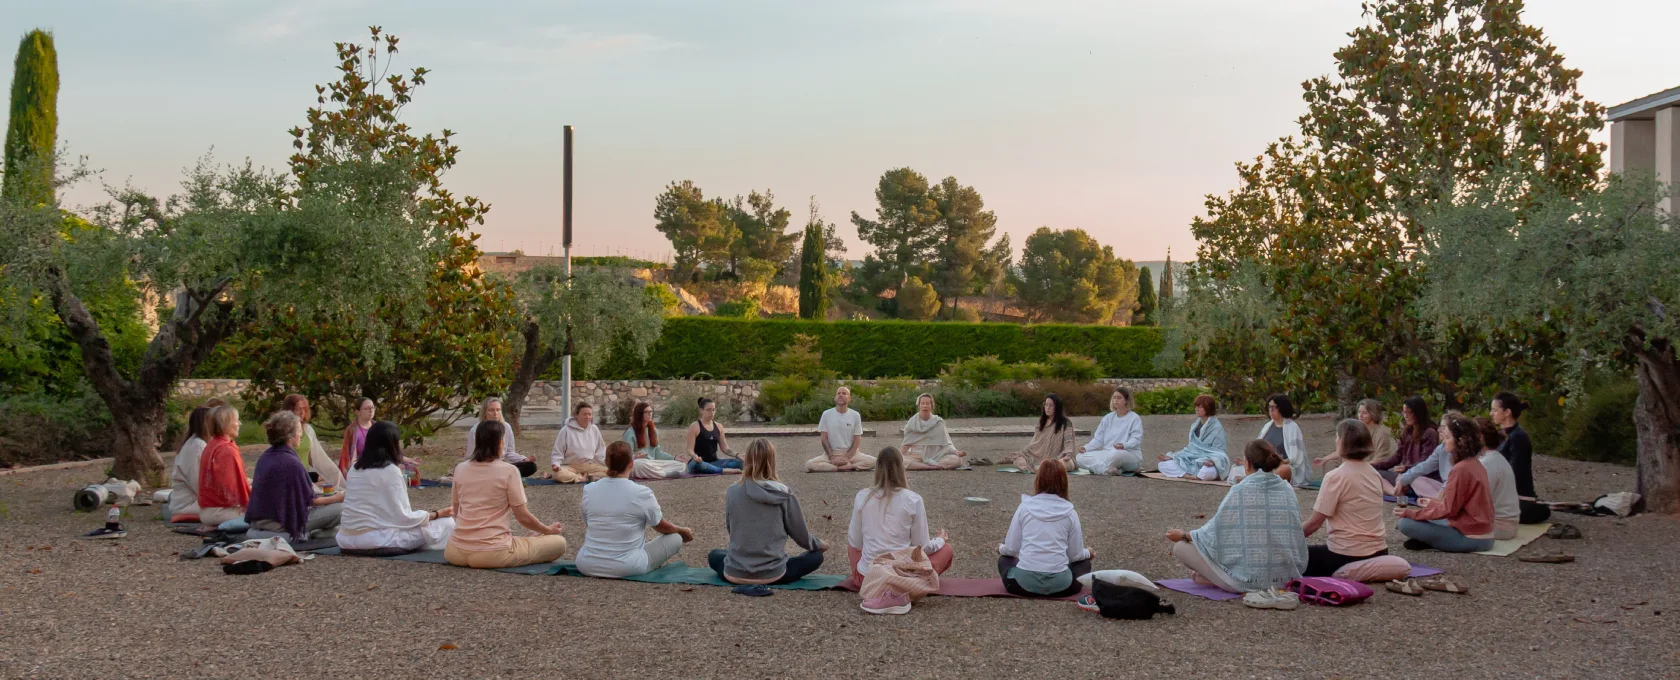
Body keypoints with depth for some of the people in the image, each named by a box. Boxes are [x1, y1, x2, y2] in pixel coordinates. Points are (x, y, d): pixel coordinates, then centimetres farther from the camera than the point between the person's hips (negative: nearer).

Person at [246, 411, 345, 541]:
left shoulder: (265, 457, 5)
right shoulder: (291, 462, -19)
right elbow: (310, 500, -10)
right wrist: (336, 498, 5)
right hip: (278, 524, -9)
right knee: (339, 508, -10)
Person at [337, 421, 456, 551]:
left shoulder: (355, 469, 11)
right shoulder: (390, 470, -11)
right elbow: (403, 518, -13)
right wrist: (437, 514, -1)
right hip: (376, 539, -8)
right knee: (446, 523, -4)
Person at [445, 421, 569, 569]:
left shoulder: (460, 469, 4)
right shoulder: (509, 471, -9)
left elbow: (456, 511, 15)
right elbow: (523, 517, -6)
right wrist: (548, 530, 13)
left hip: (458, 552, 4)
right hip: (493, 553, -4)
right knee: (559, 542, 7)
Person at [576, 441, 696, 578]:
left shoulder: (589, 490, -4)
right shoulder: (642, 493, -14)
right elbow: (662, 527, 3)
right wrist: (683, 531, 25)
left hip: (587, 566, 5)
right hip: (627, 568, -4)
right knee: (675, 538, 14)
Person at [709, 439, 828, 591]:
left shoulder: (733, 491, -5)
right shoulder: (784, 494, -10)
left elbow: (729, 529, 9)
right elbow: (801, 535, 0)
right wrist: (820, 544, 22)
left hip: (735, 574, 4)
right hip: (772, 574, -4)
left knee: (714, 555, 36)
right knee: (816, 556, 20)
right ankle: (769, 581, 4)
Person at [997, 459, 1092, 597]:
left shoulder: (1024, 507, 2)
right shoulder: (1070, 512, 1)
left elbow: (1011, 549, 4)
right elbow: (1075, 555, 6)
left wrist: (1001, 548, 28)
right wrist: (1087, 553, 30)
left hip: (1025, 582, 0)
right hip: (1059, 584, 0)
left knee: (1004, 559, 33)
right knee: (1084, 564, 31)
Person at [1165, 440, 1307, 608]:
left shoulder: (1240, 491, -14)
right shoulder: (1287, 489, 2)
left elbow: (1215, 533, -9)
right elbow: (1294, 535, 12)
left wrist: (1184, 535, 9)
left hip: (1248, 576, -7)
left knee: (1180, 547, 1)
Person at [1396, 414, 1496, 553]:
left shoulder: (1460, 469, -19)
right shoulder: (1476, 464, 9)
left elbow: (1448, 510, -16)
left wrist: (1411, 513, -10)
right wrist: (1434, 503, 25)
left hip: (1470, 538, -9)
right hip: (1483, 534, 9)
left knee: (1406, 523, -14)